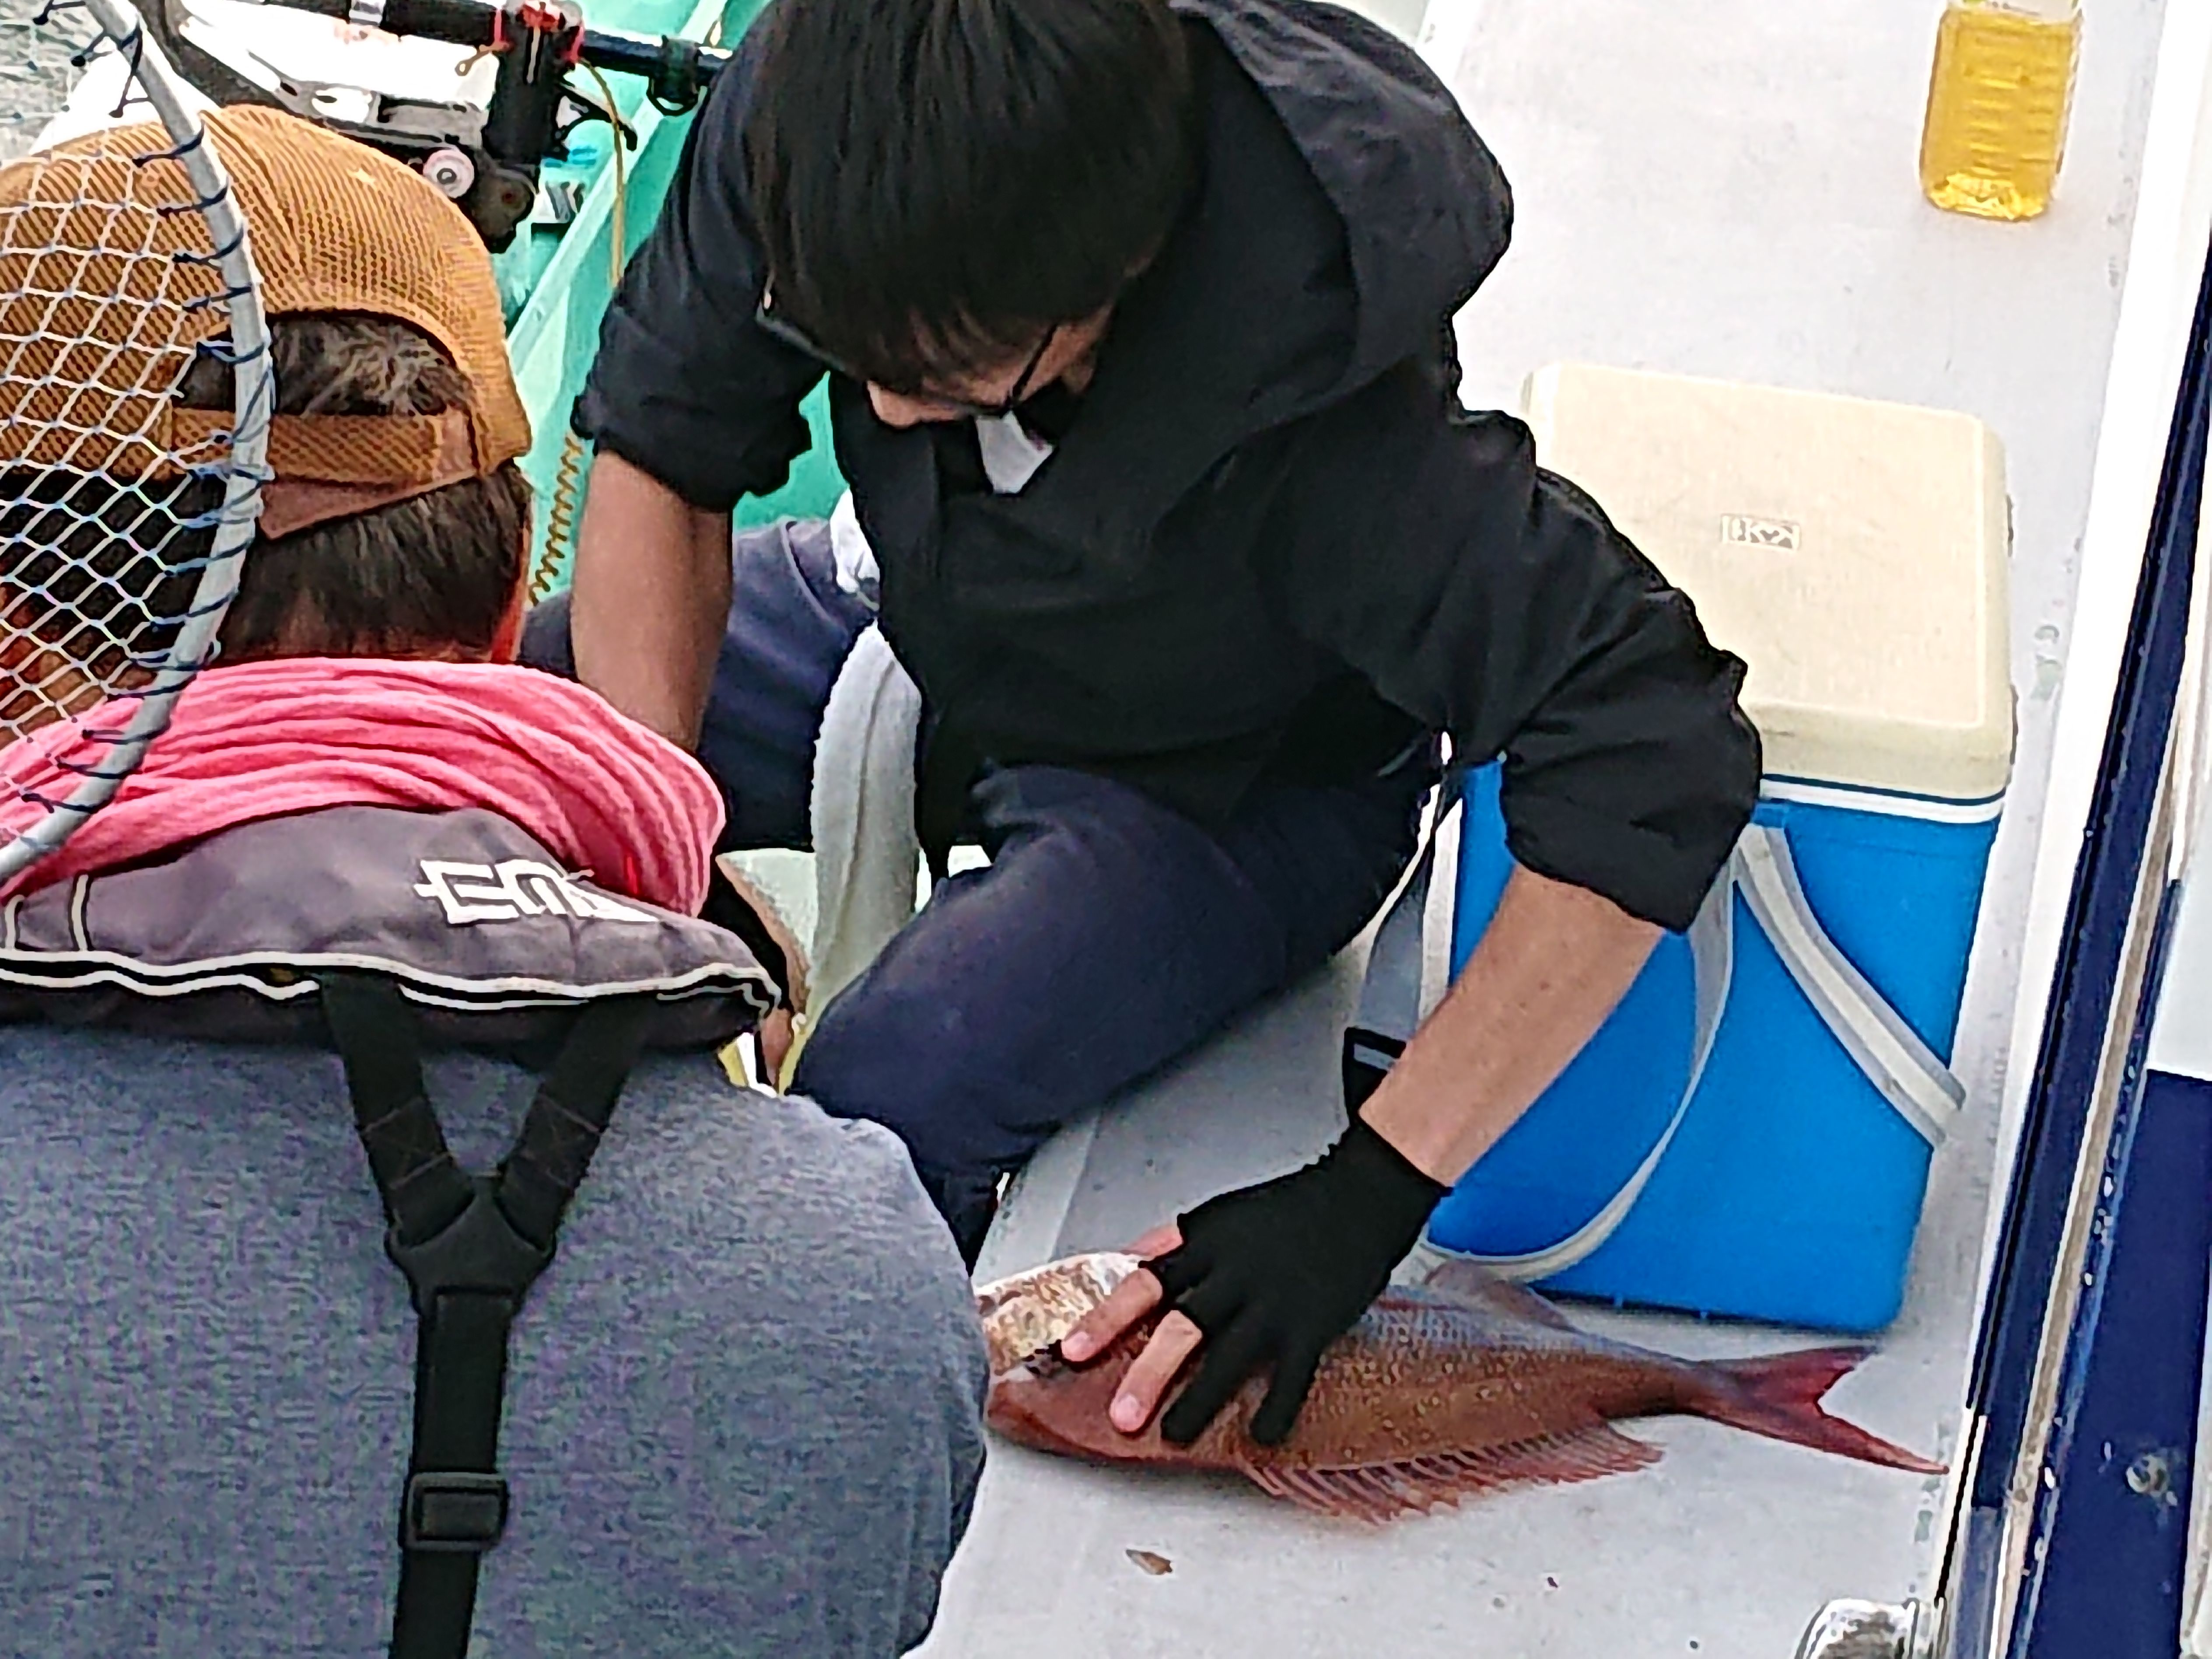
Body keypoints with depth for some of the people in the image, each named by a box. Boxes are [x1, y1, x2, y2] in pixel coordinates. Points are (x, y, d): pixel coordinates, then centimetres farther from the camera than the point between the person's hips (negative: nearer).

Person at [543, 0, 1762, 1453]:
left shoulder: (1324, 431, -41)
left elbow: (1663, 762, -40)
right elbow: (659, 443, -14)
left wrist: (1370, 1193, -39)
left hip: (1218, 776, -5)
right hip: (924, 617, 5)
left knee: (890, 1099, -29)